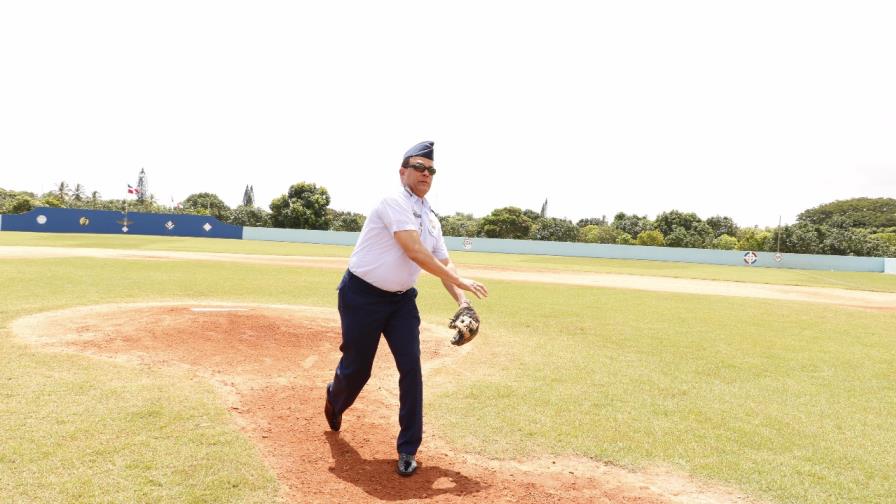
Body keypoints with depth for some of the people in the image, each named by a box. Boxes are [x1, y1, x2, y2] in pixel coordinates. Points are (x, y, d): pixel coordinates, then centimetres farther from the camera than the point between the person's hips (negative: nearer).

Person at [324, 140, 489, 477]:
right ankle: (334, 400, 43)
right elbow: (415, 252, -27)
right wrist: (459, 281, -24)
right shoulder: (394, 202, -17)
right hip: (362, 296, -6)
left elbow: (443, 263, 10)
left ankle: (408, 449, 7)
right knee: (356, 369, 6)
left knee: (411, 367, -4)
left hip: (401, 299, 6)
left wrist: (461, 302, -6)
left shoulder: (431, 219, 8)